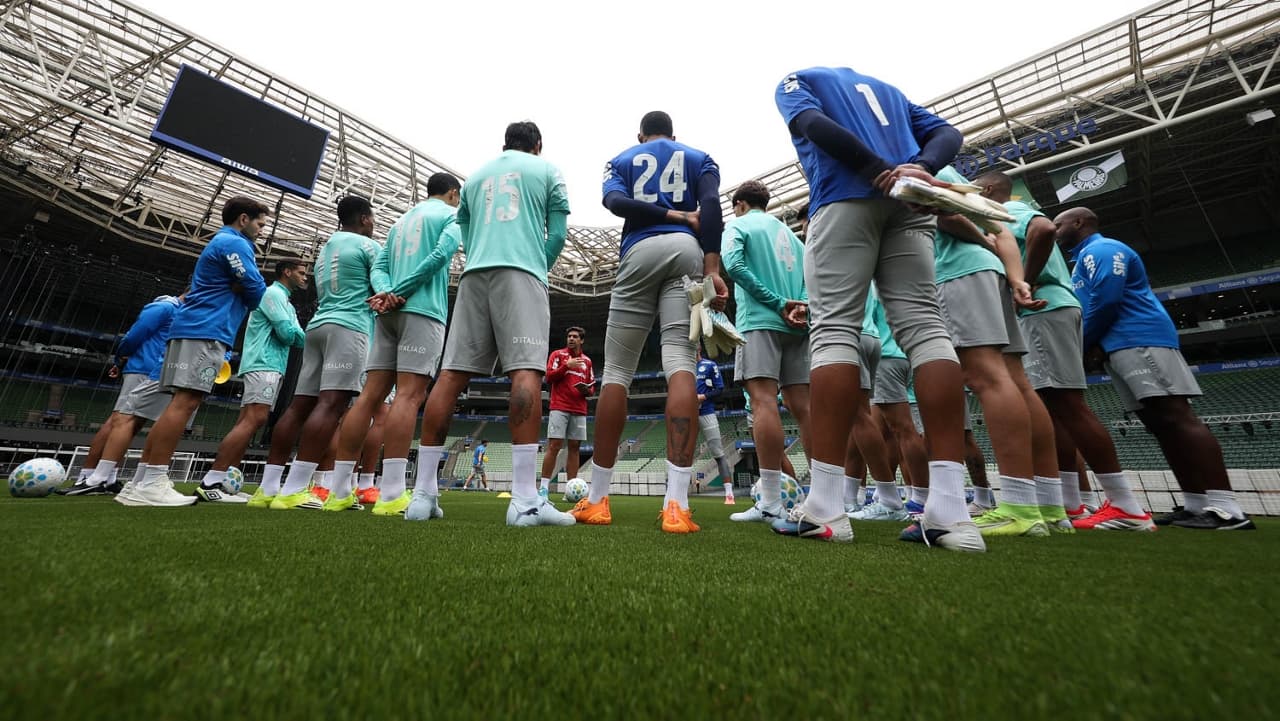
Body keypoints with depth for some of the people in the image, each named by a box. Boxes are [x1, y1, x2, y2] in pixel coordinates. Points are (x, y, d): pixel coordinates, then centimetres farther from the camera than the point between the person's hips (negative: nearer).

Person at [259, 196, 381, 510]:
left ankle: (268, 486, 6)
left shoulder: (325, 248, 26)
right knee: (331, 404, -15)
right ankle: (294, 490, -22)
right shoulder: (368, 245, 1)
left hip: (318, 325, 9)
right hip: (348, 327, -8)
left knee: (300, 404, 5)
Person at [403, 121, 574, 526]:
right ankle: (525, 499, -27)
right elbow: (558, 235, 11)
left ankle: (423, 492, -2)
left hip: (474, 275, 5)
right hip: (521, 273, -4)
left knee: (452, 374, -1)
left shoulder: (475, 177, 30)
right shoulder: (547, 171, 19)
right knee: (526, 370, -17)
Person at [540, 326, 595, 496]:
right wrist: (566, 365, -12)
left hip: (579, 411, 4)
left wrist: (587, 390, -3)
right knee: (554, 446, -9)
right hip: (560, 408, -4)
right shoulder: (557, 354, 7)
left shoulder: (587, 361, 18)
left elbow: (592, 387, 20)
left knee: (574, 447, 2)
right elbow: (549, 378, -3)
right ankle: (544, 487, -4)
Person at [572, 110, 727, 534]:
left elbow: (614, 200, 1)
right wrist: (712, 269, -8)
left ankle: (598, 499, 5)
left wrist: (674, 215, 2)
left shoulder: (622, 160, 26)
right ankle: (677, 506, -23)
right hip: (687, 251, 1)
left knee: (616, 371, 2)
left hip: (639, 253, 0)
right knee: (680, 364, -13)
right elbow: (711, 206, 3)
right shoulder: (699, 159, 25)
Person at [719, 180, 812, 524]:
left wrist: (778, 303, -9)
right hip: (796, 326, 7)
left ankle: (771, 502, -19)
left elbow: (733, 265, -10)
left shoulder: (738, 225, 9)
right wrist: (800, 306, -2)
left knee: (763, 400, -14)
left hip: (760, 320, -6)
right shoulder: (790, 233, 28)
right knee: (802, 405, 3)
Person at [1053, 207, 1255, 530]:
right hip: (1119, 348, 10)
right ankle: (1197, 505, 5)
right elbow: (1083, 309, 23)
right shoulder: (1084, 260, 27)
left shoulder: (1101, 249, -3)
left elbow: (1106, 299, -15)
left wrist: (1084, 343, -4)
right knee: (1160, 423, 4)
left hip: (1140, 341, -10)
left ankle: (1226, 509, -14)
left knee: (1176, 417, -14)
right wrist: (1094, 345, 5)